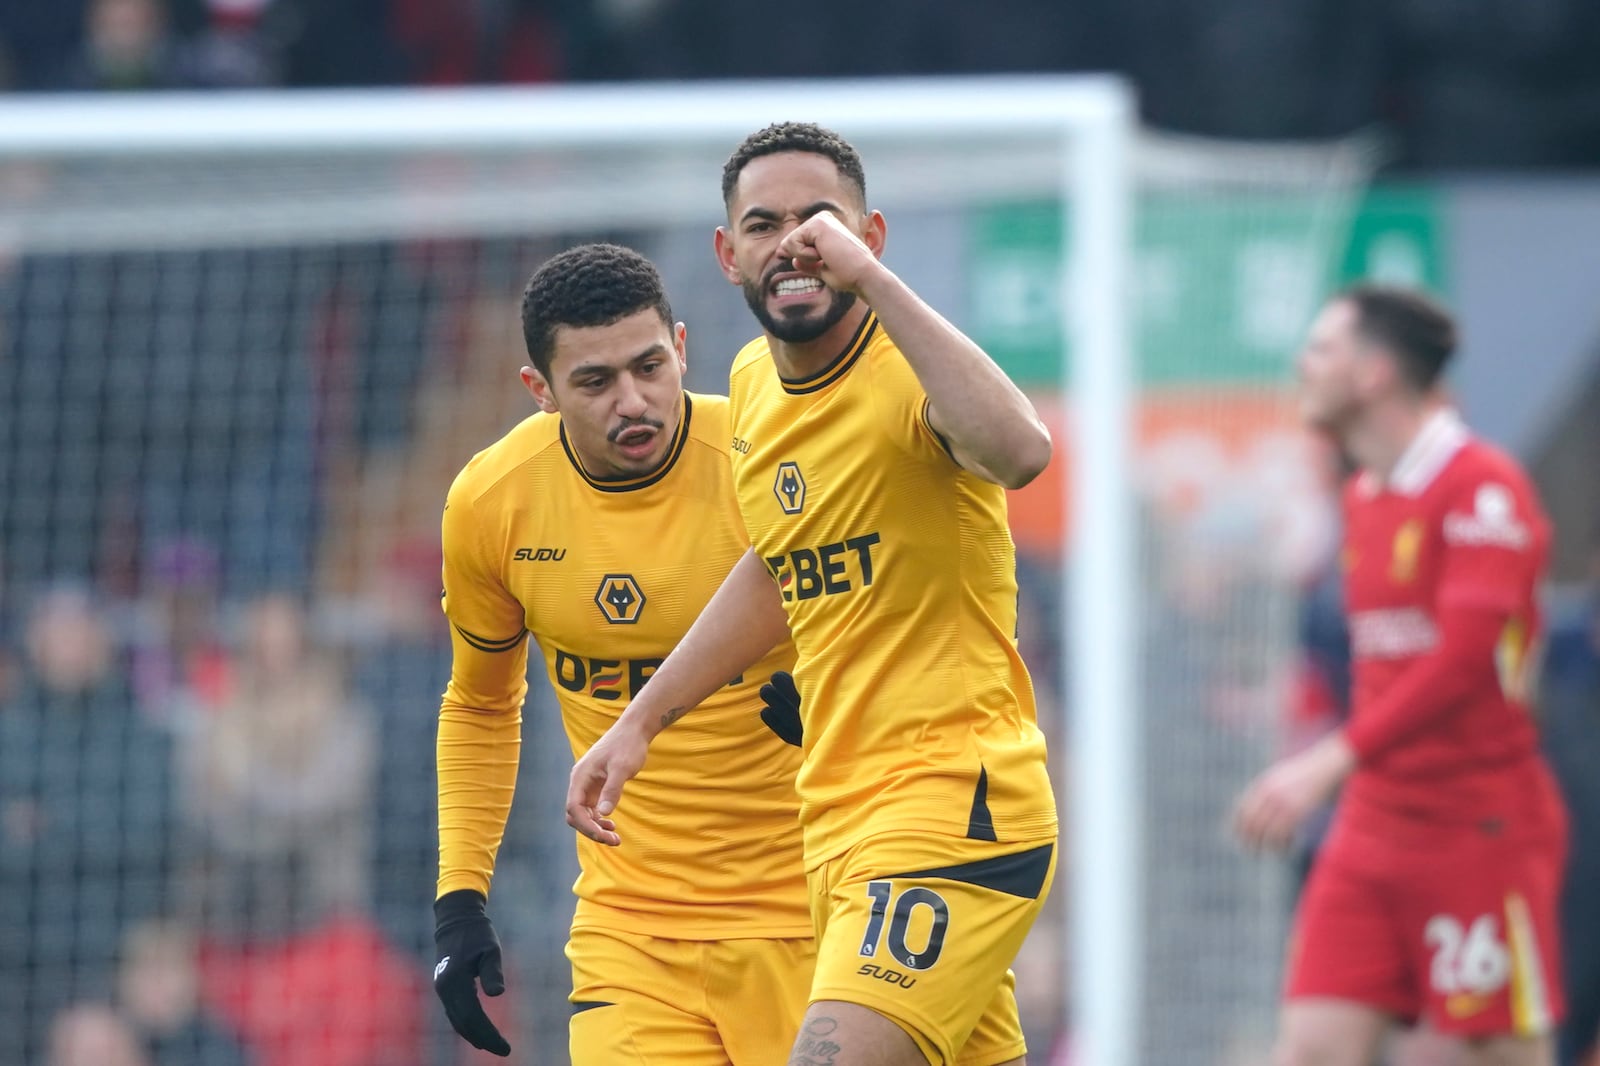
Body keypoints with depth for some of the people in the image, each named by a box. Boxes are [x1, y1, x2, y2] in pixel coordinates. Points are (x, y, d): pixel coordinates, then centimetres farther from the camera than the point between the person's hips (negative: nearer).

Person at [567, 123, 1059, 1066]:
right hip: (838, 827, 8)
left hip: (953, 807, -8)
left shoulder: (907, 373, -14)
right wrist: (641, 723, 29)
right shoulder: (756, 385, 11)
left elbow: (1019, 451, -38)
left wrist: (871, 279, -34)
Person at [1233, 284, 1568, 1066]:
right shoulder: (1364, 499, 14)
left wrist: (1333, 761, -27)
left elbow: (1463, 659, -22)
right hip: (1374, 820, 7)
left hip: (1478, 827, -7)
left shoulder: (1483, 488, -12)